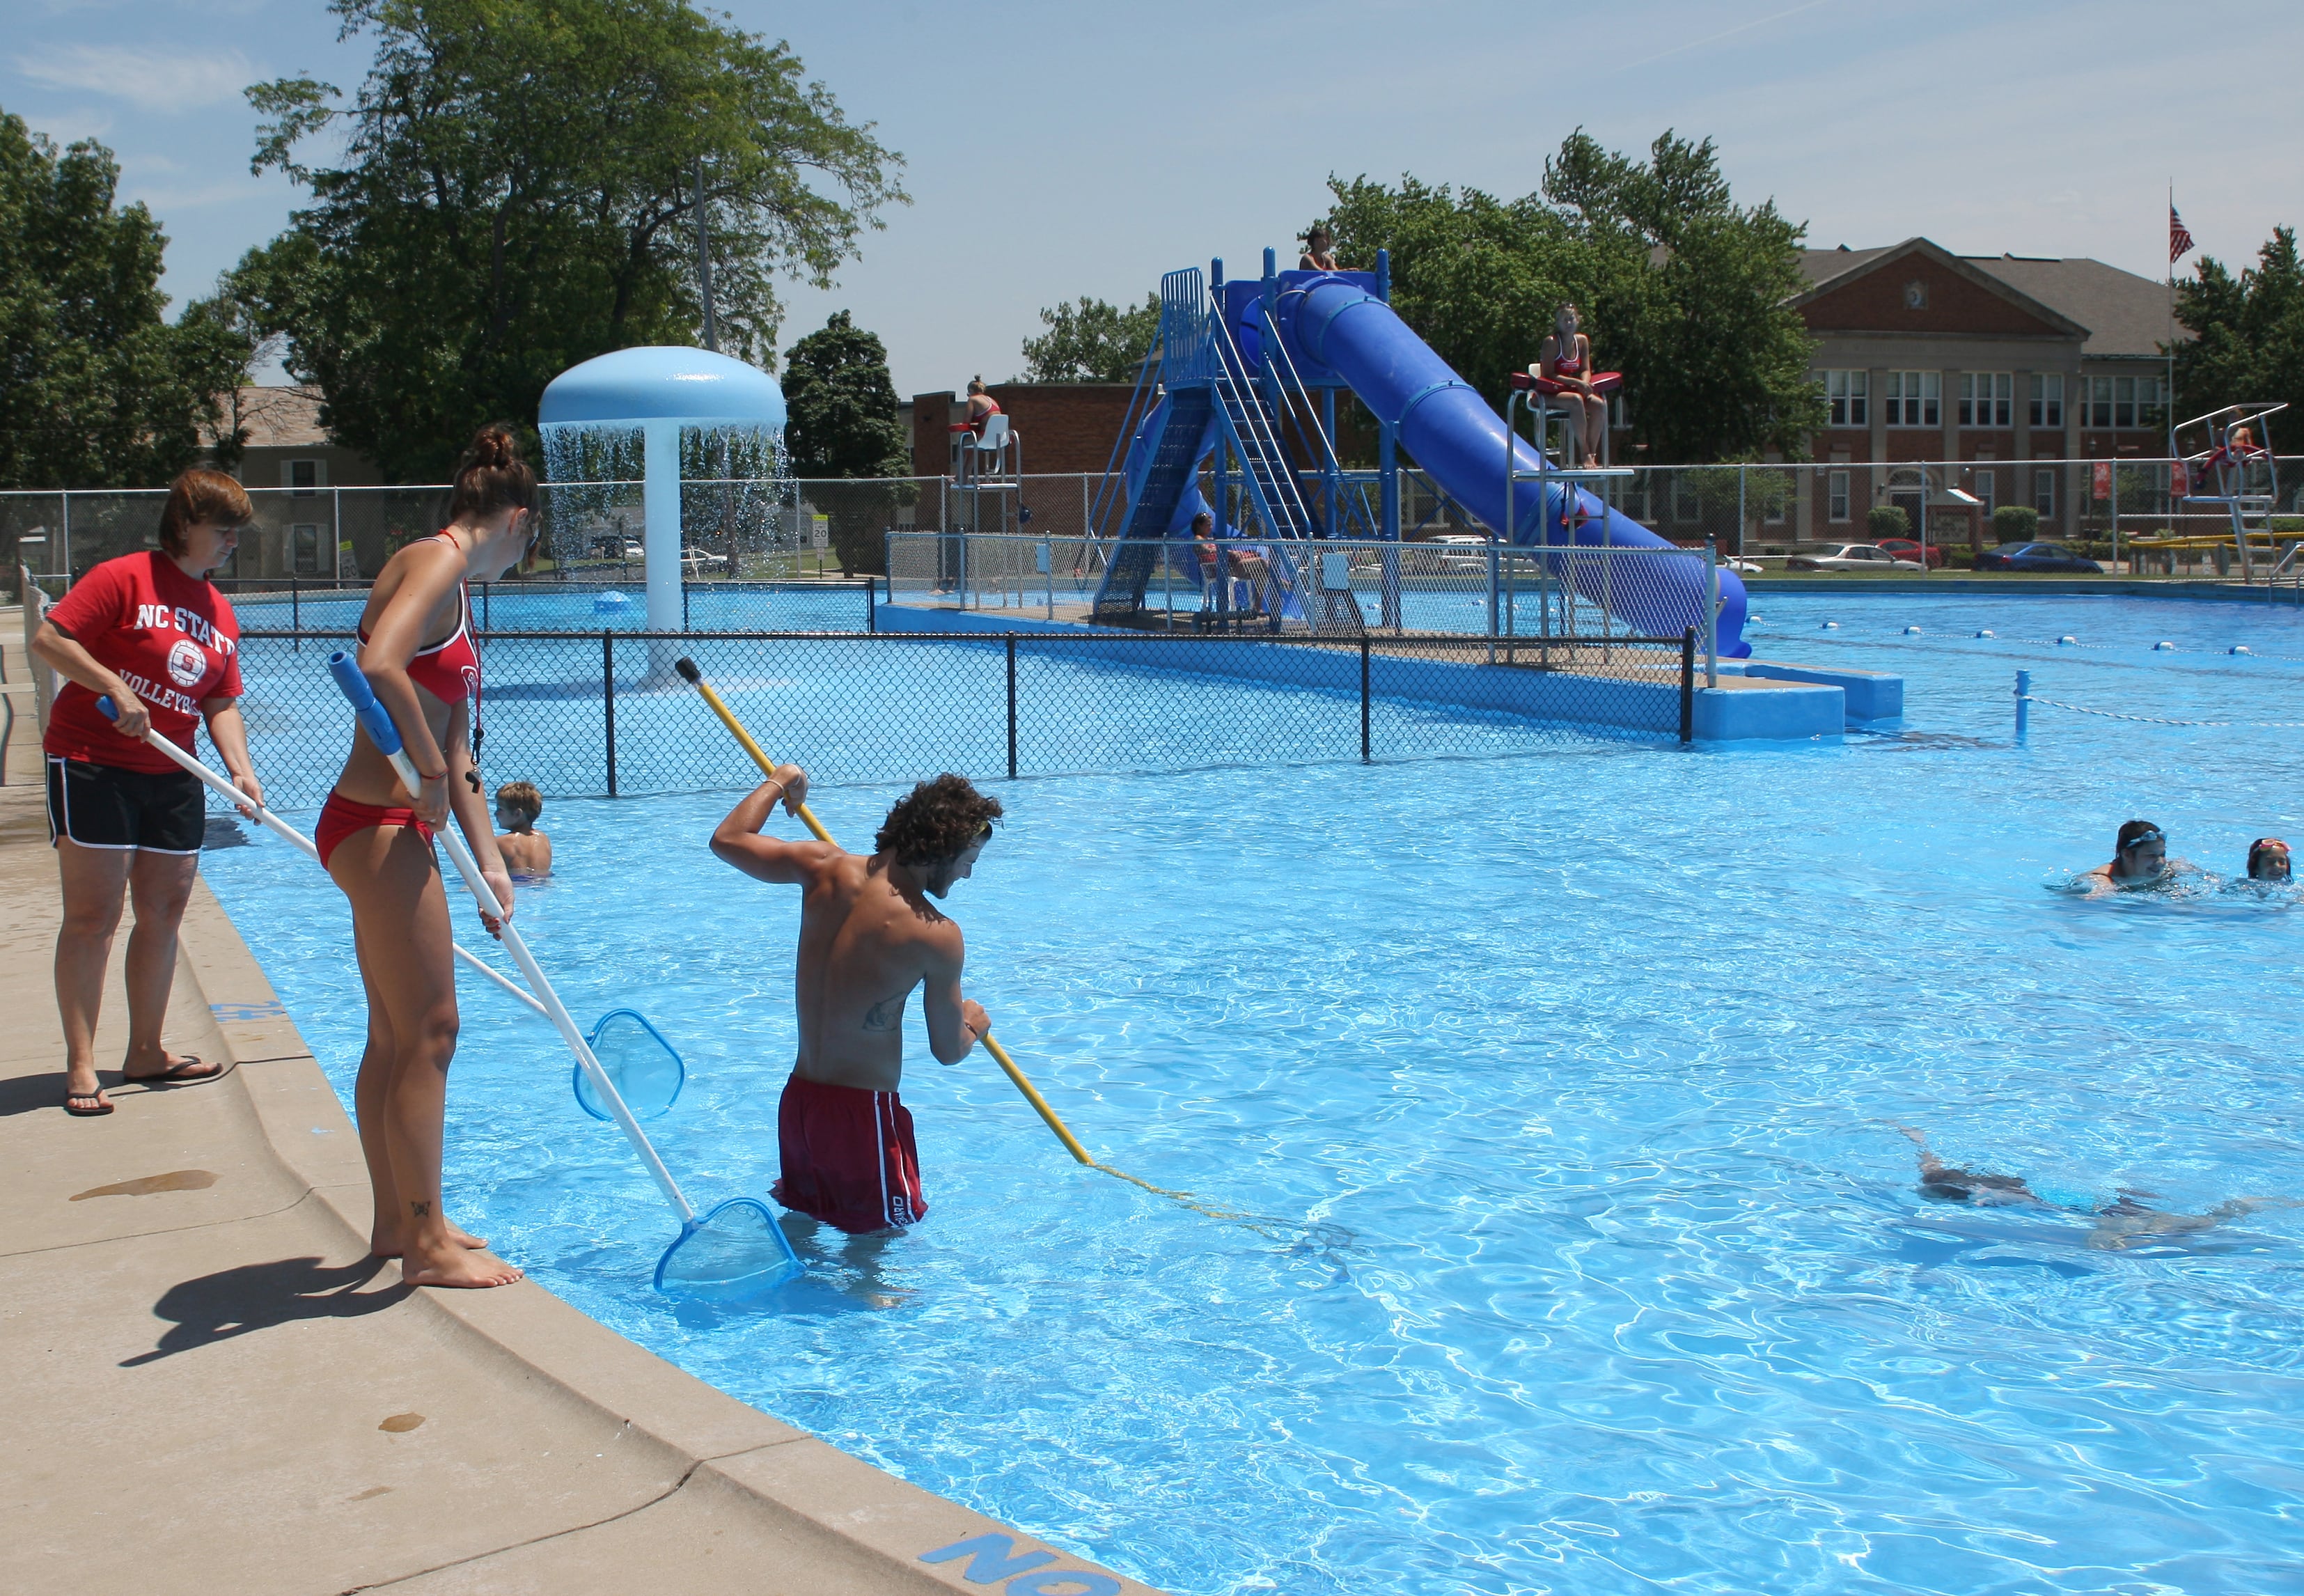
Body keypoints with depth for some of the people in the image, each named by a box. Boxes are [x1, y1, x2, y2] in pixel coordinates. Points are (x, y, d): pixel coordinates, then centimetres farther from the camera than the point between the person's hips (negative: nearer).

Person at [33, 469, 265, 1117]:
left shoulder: (219, 610, 12)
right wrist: (115, 687, -24)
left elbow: (222, 705, 10)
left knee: (165, 911, 9)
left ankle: (146, 1053, 20)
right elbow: (48, 638, -15)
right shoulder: (123, 578, -8)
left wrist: (241, 771, -4)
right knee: (94, 914, -6)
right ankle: (80, 1063, -1)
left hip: (173, 775, 7)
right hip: (92, 764, -7)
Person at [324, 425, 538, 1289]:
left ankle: (399, 1221, 28)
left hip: (383, 828, 10)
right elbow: (380, 667, -31)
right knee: (427, 1033, -3)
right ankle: (426, 1245, 6)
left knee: (395, 1035, 17)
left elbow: (458, 749, 19)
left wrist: (489, 861, 17)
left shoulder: (455, 591, 18)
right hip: (379, 827, -10)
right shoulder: (437, 562, -11)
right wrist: (431, 773, -20)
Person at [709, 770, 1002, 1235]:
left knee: (800, 1217, 28)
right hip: (862, 1113, -6)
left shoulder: (825, 870, -4)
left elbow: (727, 840, 10)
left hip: (797, 1098, 6)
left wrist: (778, 782, 25)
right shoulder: (938, 935, -18)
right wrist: (973, 1026, 16)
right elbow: (948, 1052, -7)